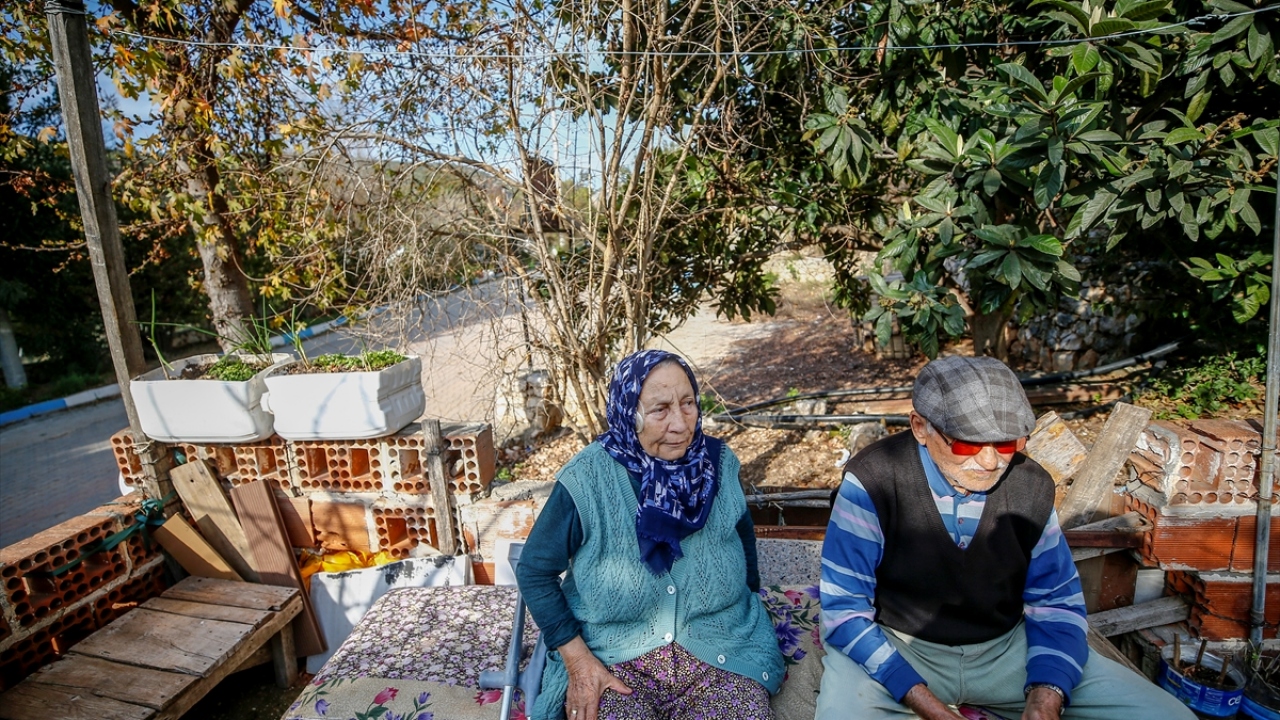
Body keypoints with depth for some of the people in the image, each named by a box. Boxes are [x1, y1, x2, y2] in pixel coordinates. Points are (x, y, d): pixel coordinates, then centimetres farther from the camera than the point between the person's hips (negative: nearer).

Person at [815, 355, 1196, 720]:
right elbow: (846, 609, -18)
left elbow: (1057, 603, 4)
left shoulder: (1032, 486, -7)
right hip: (894, 651, -4)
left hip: (1007, 649, 5)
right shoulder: (872, 481, -22)